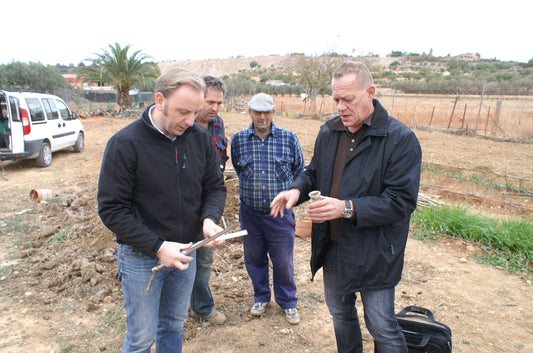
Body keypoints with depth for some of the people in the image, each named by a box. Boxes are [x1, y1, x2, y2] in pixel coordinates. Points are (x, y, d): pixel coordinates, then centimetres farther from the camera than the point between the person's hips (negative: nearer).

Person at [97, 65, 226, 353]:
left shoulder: (199, 138, -4)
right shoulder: (125, 144, -17)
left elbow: (215, 187, 4)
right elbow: (111, 209, -16)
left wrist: (209, 218, -17)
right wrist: (157, 247, -21)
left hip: (185, 252, 4)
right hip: (141, 257, -4)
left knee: (175, 326, 22)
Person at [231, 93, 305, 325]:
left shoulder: (289, 138, -4)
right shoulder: (238, 140, 0)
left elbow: (298, 170, 10)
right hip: (250, 212, 2)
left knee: (283, 261, 8)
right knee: (254, 259, 15)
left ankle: (288, 302, 31)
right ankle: (261, 297, 39)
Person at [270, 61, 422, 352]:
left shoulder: (400, 139, -17)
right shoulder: (328, 132, 2)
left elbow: (401, 201, -22)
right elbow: (314, 172, 15)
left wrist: (348, 208, -31)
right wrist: (297, 189, -8)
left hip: (374, 252, -6)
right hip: (332, 246, 6)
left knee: (382, 328, 8)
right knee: (340, 313, 25)